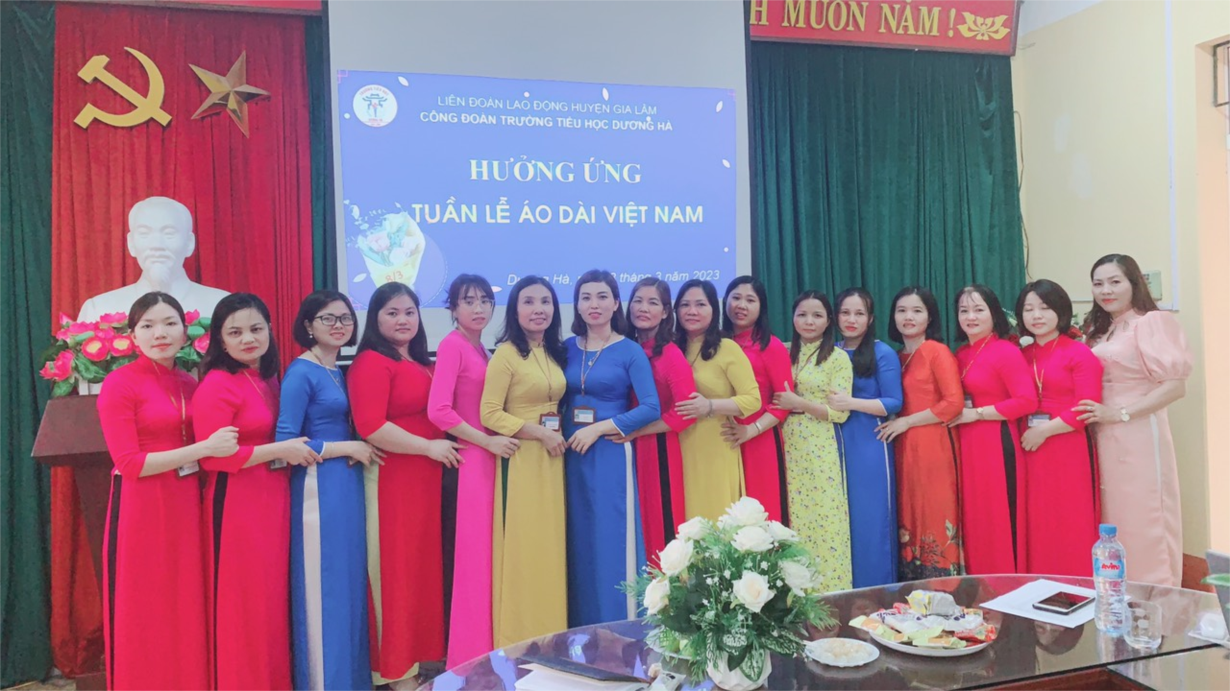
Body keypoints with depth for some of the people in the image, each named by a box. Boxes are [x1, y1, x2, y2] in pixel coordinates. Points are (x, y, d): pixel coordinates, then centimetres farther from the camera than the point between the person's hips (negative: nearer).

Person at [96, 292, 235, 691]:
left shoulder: (190, 385, 9)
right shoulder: (119, 384, -8)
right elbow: (129, 464, -14)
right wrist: (204, 449, -19)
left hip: (187, 506, 5)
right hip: (142, 511, -5)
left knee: (189, 607, 12)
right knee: (146, 612, 5)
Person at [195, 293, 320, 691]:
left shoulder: (269, 378, 11)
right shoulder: (217, 385, -14)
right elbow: (212, 456, -20)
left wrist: (298, 448, 6)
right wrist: (280, 450, -18)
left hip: (274, 499, 8)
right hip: (237, 504, -8)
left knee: (273, 595, 15)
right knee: (244, 600, 1)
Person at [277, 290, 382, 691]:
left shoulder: (340, 372, 14)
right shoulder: (301, 372, -10)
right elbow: (286, 444, -16)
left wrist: (357, 450, 0)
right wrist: (350, 448, -12)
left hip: (347, 486, 8)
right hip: (318, 489, -8)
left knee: (350, 583, 13)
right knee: (324, 588, 0)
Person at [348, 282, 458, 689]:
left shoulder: (421, 362, 15)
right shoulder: (371, 363, -12)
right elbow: (370, 427, -22)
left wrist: (440, 447, 12)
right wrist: (429, 447, -17)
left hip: (424, 479, 9)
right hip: (391, 480, -8)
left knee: (423, 565, 14)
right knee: (396, 570, 1)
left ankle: (418, 655, 28)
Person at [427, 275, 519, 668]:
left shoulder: (480, 347, 14)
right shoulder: (452, 345, -10)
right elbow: (438, 410, -20)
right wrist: (488, 441, -16)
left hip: (492, 458, 8)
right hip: (471, 461, -8)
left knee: (491, 553, 12)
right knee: (475, 555, -3)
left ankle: (489, 652, 24)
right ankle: (472, 658, 10)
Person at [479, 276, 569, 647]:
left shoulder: (555, 353, 12)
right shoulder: (506, 354, -10)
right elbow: (489, 414, -14)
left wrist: (559, 435, 5)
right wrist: (540, 433, -16)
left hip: (552, 461, 7)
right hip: (521, 462, -6)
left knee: (551, 547, 10)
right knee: (523, 549, -2)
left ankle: (550, 639, 21)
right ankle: (520, 642, 11)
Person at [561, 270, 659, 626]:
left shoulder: (630, 351, -3)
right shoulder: (567, 349, 8)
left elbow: (650, 409, -11)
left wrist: (598, 428, -14)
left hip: (611, 457, -4)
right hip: (572, 455, 4)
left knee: (612, 543, -1)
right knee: (579, 545, 8)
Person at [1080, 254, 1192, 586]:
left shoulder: (1153, 323, -8)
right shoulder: (1098, 331, 14)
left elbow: (1176, 385, -15)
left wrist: (1120, 414, -18)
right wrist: (1096, 414, 0)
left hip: (1139, 438, -7)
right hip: (1103, 439, 7)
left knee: (1143, 524, 0)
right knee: (1113, 523, 13)